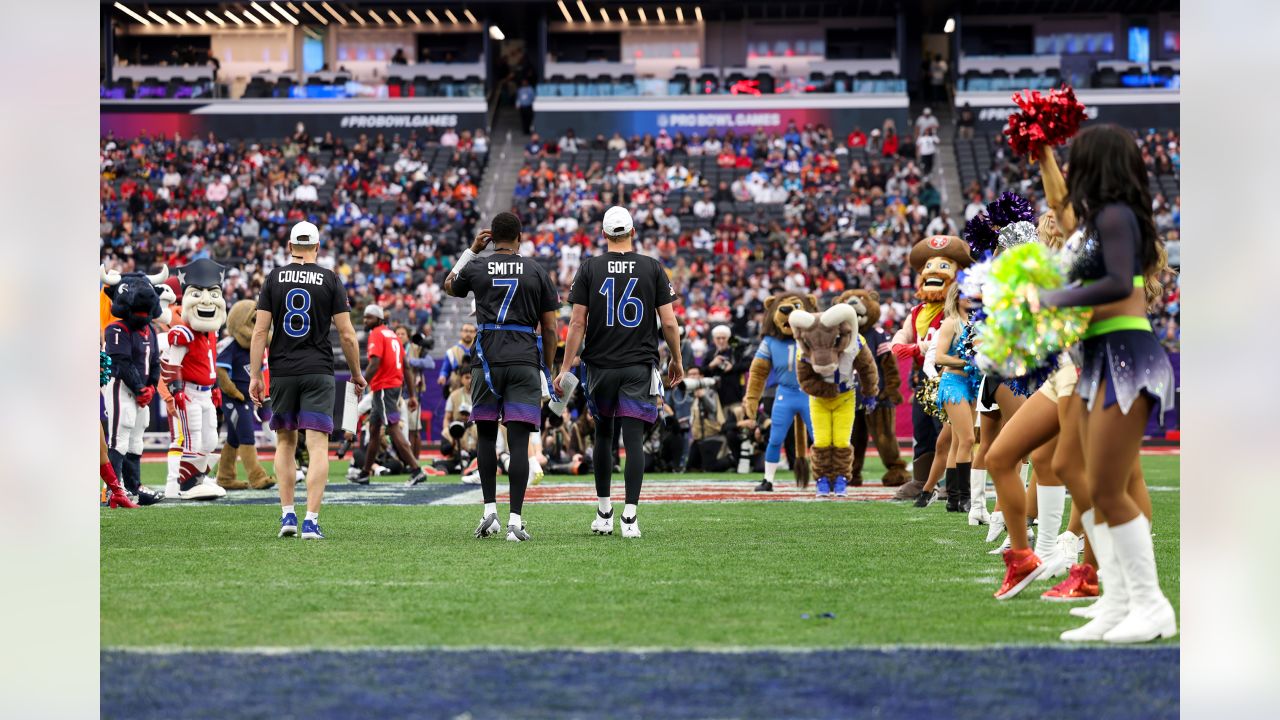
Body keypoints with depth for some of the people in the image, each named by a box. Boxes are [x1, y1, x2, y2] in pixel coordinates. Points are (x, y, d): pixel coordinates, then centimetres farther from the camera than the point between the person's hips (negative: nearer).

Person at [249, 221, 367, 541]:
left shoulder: (274, 278, 3)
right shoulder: (330, 280, 0)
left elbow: (260, 331, -1)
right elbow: (347, 335, -1)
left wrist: (255, 375, 3)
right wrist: (356, 374, 10)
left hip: (282, 372, 2)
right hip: (318, 373, -2)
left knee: (285, 442, 16)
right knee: (318, 447, -3)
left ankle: (287, 514, 11)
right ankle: (311, 521, -12)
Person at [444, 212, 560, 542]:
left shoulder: (476, 268, 4)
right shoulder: (537, 271, 4)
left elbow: (450, 286, 29)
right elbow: (550, 328, 6)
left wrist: (471, 250, 32)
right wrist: (547, 368, 16)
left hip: (488, 359, 1)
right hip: (525, 360, -1)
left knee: (486, 435, 16)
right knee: (519, 442, -3)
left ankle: (489, 510, 11)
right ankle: (515, 521, -8)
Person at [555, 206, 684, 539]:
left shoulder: (590, 268, 0)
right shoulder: (652, 268, 0)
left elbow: (577, 323, -4)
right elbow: (669, 322, -1)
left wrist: (566, 368, 1)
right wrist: (677, 360, 14)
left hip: (600, 365, 1)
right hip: (640, 366, -1)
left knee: (603, 435, 16)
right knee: (634, 440, -3)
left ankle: (604, 514, 20)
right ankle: (629, 517, -11)